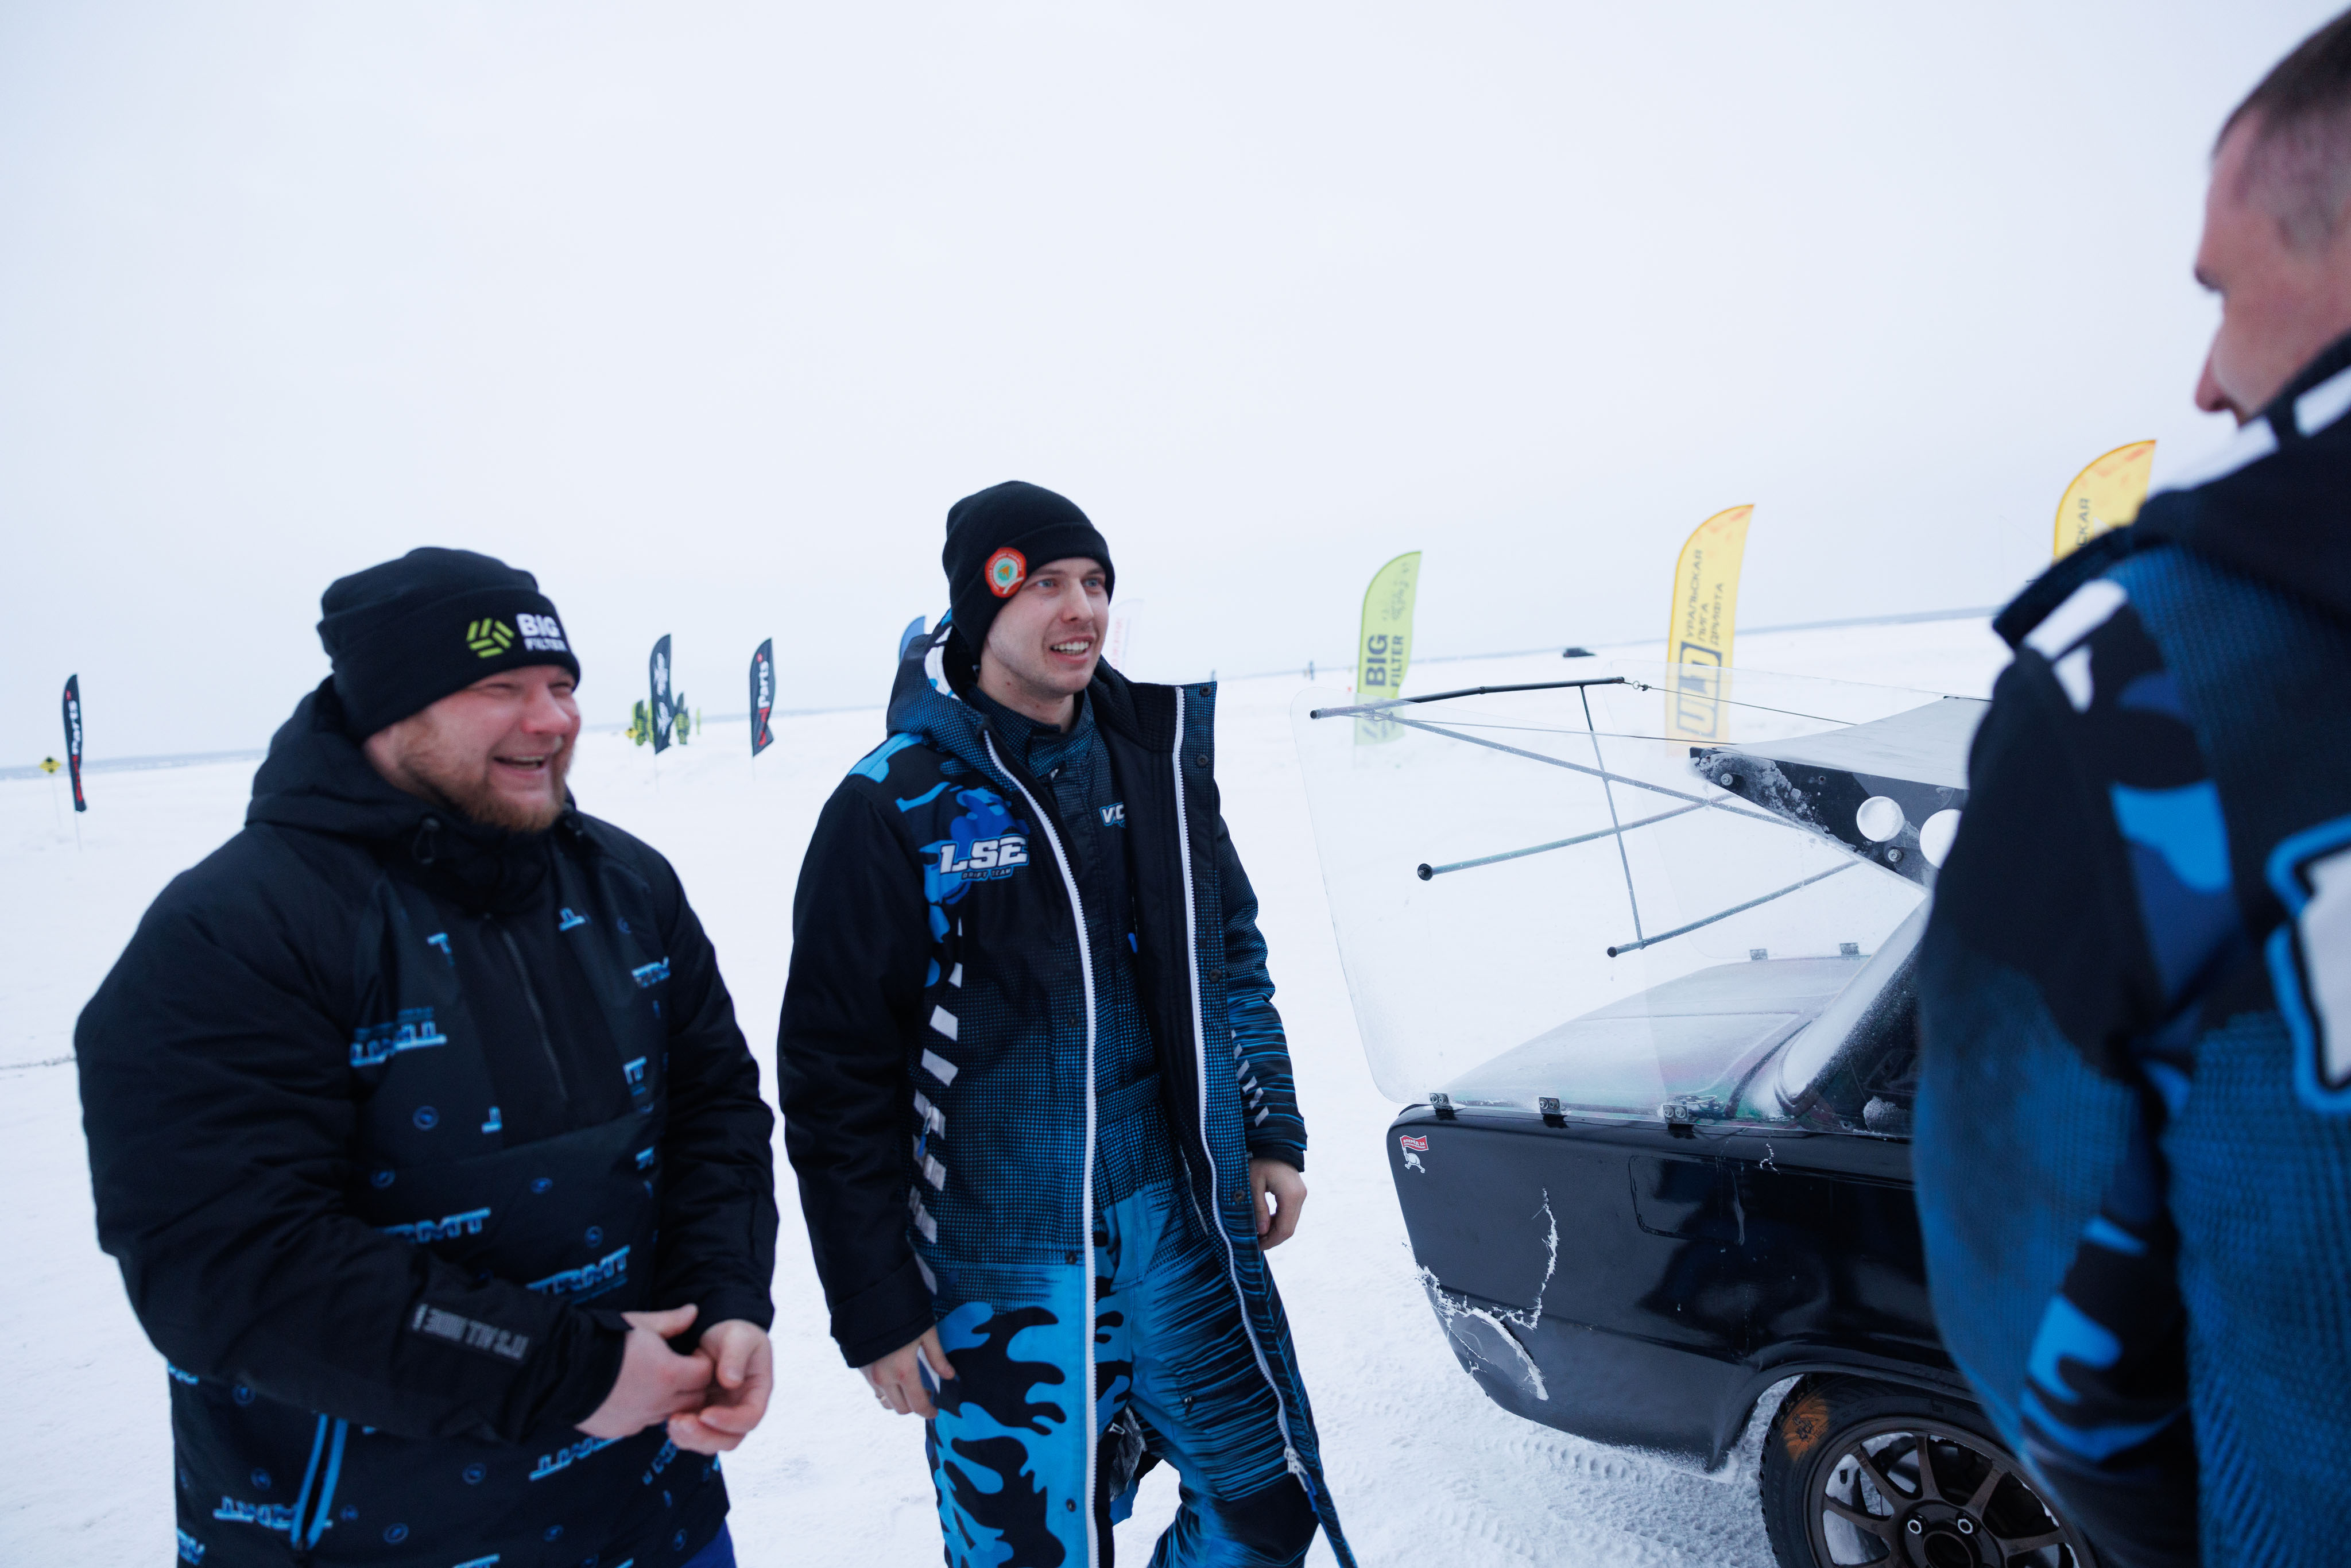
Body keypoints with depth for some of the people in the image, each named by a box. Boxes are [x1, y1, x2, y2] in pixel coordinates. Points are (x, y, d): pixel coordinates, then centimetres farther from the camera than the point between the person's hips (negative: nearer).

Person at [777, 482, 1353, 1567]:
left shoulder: (1156, 755, 2)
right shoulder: (896, 807, -14)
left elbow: (1234, 957, 14)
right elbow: (836, 1078, -10)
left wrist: (1272, 1133, 11)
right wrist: (876, 1311, -8)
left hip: (1187, 1227, 5)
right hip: (1002, 1270, -4)